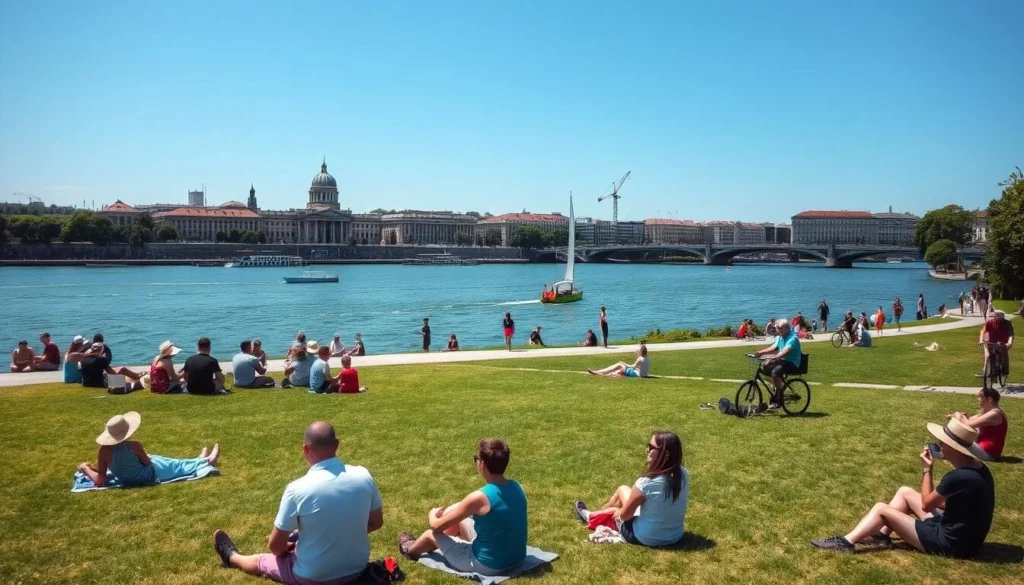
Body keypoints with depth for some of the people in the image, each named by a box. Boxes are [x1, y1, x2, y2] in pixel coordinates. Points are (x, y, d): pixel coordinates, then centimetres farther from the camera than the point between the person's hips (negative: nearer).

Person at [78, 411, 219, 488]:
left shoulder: (104, 451, -19)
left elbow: (100, 481, -15)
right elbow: (148, 462, -9)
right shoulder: (134, 446, -27)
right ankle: (206, 461, 43)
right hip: (150, 475, -5)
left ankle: (201, 460, 50)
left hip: (126, 480, 5)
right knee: (177, 466, 20)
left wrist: (86, 468, -2)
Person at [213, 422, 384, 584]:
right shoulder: (363, 476, -13)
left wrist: (289, 547, 11)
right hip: (358, 567, 3)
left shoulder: (298, 489, -23)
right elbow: (376, 523, 2)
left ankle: (233, 557, 54)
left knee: (262, 561, 27)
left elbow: (276, 547, -11)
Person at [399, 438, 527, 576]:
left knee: (432, 534, 15)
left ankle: (411, 550, 50)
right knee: (457, 513, 22)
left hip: (488, 565, -7)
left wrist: (432, 515, 10)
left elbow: (437, 526, -13)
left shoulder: (479, 497, -27)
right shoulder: (516, 487, -6)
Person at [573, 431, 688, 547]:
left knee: (622, 490, 17)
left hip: (646, 538, -5)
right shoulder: (683, 474, -10)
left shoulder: (647, 482, -28)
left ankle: (591, 516, 42)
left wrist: (618, 512, 10)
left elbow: (625, 515, -14)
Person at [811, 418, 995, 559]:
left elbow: (926, 504, -13)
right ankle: (882, 534, 18)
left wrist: (927, 470, -6)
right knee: (904, 492, 16)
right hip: (964, 535, 9)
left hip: (951, 543, -9)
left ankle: (846, 542, 1)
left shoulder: (957, 477, -29)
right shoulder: (979, 469, 2)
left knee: (881, 509, -5)